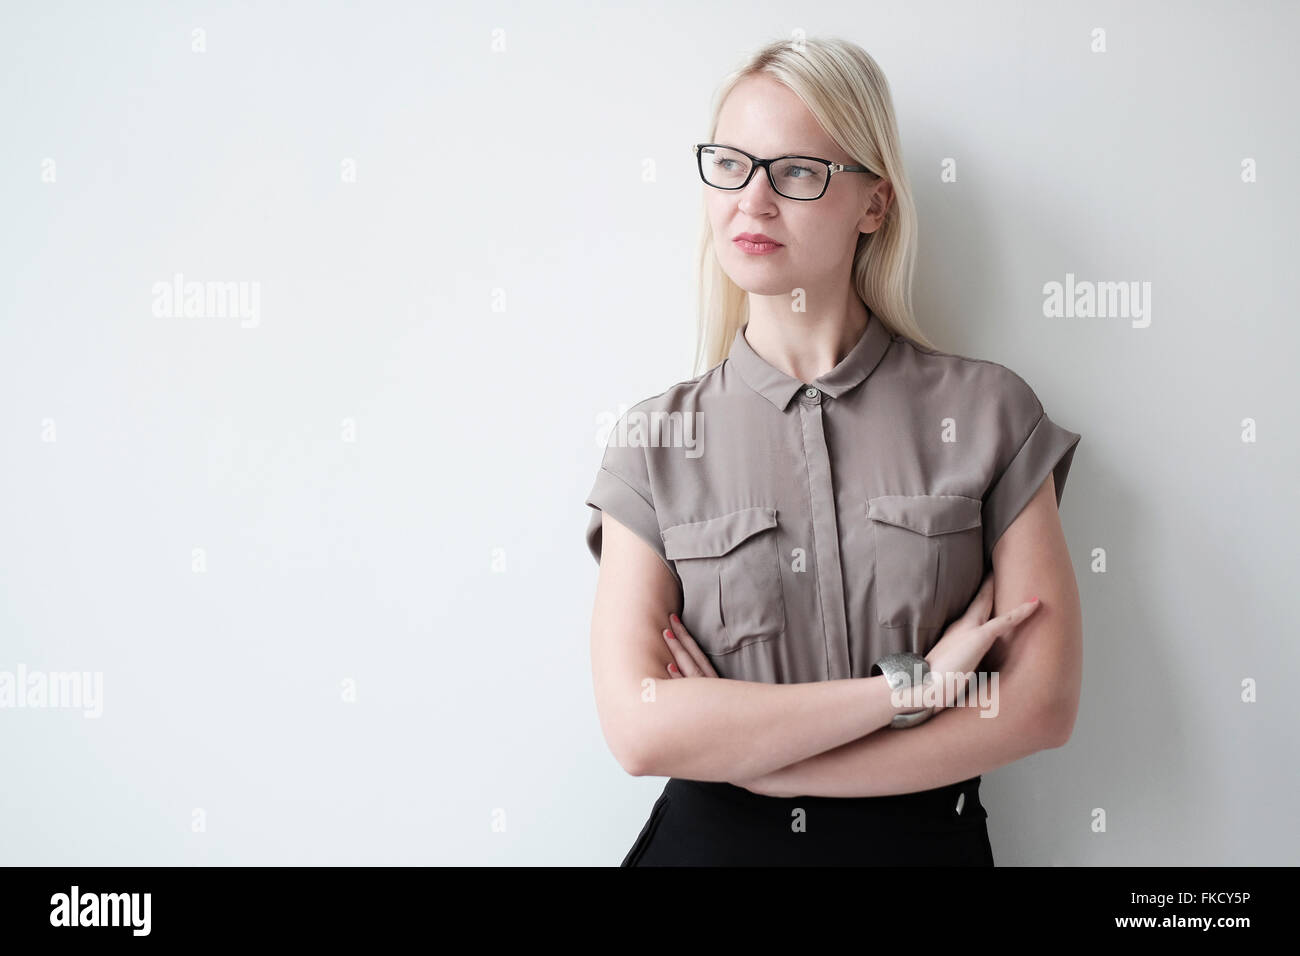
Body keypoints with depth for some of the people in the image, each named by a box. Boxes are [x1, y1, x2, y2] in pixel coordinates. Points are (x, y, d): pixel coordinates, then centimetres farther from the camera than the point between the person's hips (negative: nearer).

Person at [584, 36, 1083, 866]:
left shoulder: (986, 413, -6)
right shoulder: (654, 443, -5)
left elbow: (1042, 702, -11)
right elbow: (639, 728, -14)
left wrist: (746, 752, -14)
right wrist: (910, 686, -17)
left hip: (923, 840, 0)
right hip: (710, 839, 0)